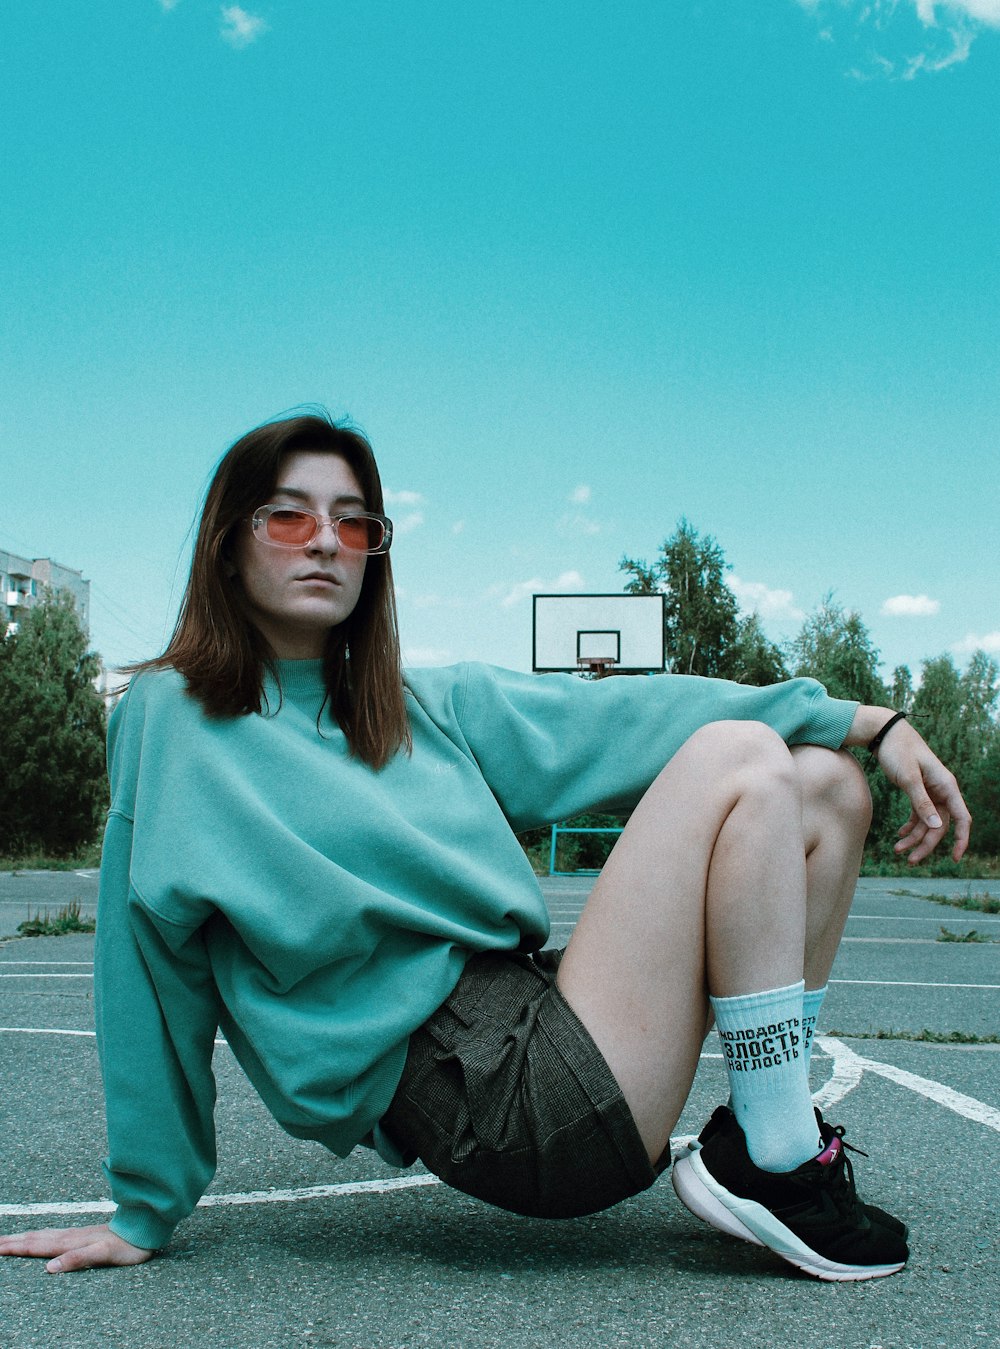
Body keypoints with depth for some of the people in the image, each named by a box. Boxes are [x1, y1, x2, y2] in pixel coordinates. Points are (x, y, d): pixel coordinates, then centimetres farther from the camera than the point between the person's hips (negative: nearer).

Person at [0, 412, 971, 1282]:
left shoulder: (429, 709, 16)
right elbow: (154, 957, 0)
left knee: (824, 785, 7)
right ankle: (780, 1172, -7)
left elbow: (624, 717, 13)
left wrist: (871, 722, 9)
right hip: (492, 1100, -7)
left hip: (548, 1027, 8)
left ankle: (759, 1137, 5)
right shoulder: (172, 716, 0)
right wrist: (144, 1214, 5)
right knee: (742, 763, -13)